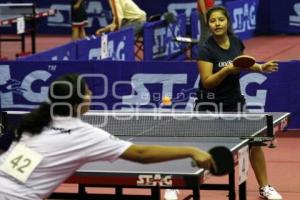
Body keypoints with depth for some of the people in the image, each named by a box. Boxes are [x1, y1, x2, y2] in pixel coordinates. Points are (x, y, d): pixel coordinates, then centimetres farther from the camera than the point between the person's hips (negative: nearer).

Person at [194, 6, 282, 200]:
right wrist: (227, 69, -33)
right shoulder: (207, 50, -19)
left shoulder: (236, 42, -2)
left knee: (254, 142, 1)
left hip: (234, 102, 5)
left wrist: (260, 67, 2)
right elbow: (207, 82, -22)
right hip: (210, 105, -5)